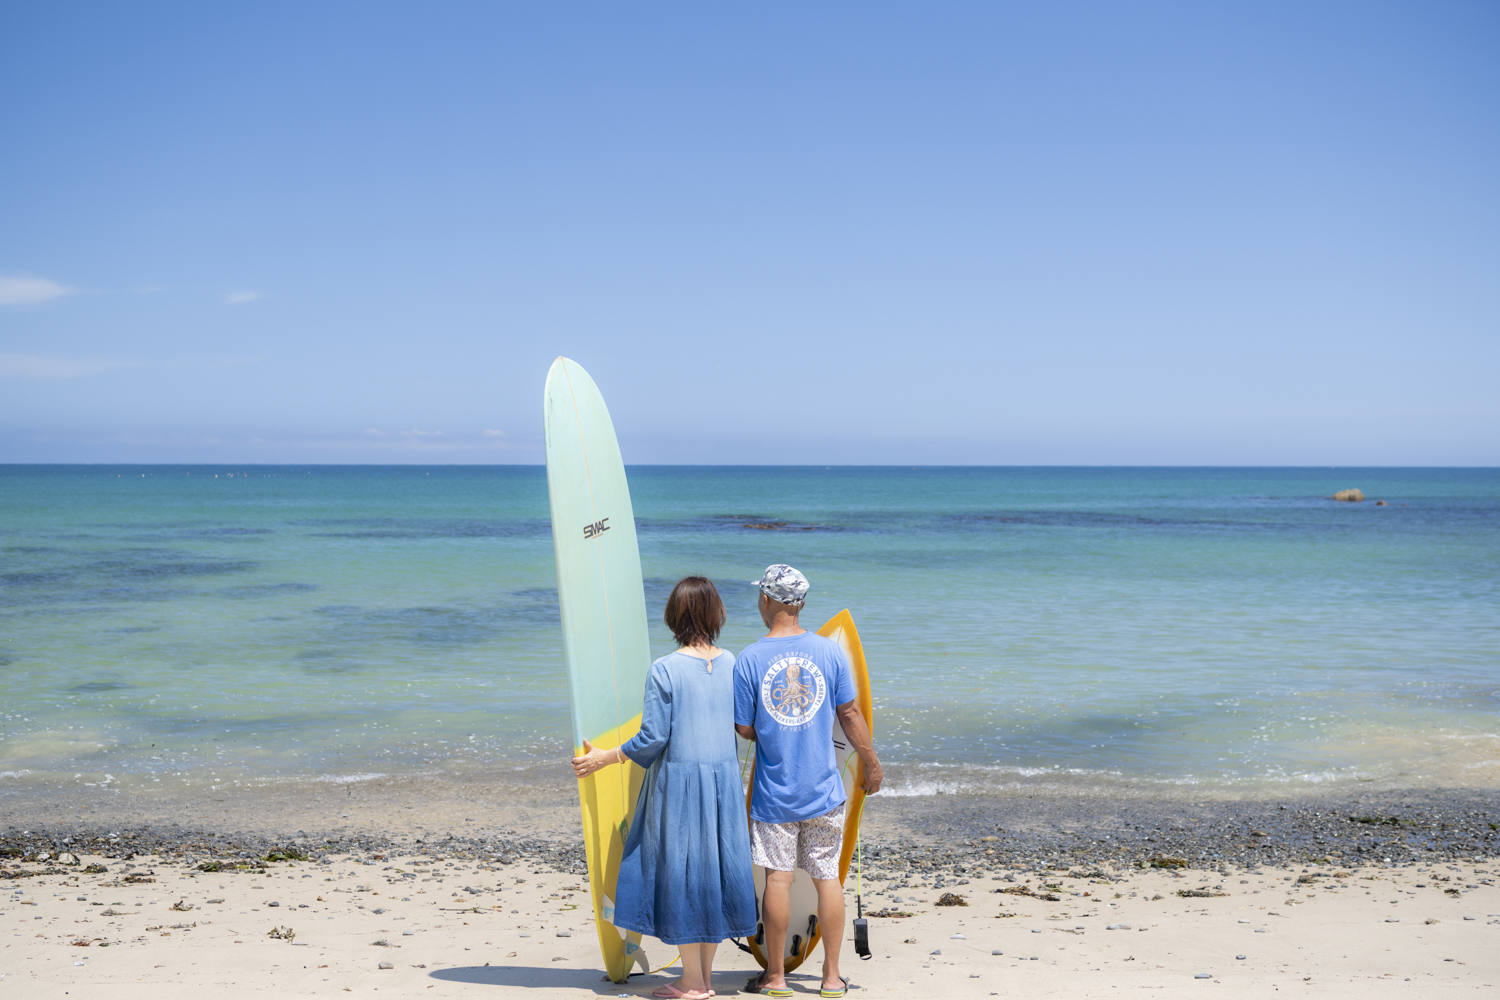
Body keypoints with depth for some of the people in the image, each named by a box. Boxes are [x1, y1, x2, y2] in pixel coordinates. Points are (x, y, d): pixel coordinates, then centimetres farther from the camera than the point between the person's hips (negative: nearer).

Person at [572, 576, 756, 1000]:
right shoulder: (730, 663, 2)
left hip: (677, 779, -5)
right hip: (724, 777, 5)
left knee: (679, 868, 5)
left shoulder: (664, 670, -14)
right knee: (713, 862, 13)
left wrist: (603, 758, -3)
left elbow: (653, 736, -14)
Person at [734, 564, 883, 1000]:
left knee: (777, 879, 4)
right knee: (828, 877, 8)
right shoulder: (829, 651, -4)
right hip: (823, 789, 2)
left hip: (774, 791, -2)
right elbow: (849, 713, 1)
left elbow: (744, 729, -4)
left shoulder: (749, 660, -9)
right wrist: (872, 763, 13)